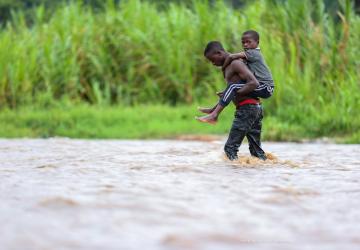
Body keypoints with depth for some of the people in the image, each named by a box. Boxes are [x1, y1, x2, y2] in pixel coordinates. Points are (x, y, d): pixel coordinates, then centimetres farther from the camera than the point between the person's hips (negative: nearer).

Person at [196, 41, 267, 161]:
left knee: (230, 147, -9)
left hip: (247, 108, -10)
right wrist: (215, 110, 23)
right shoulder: (229, 66, 19)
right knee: (256, 149, 12)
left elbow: (254, 83, -21)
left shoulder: (235, 63, -11)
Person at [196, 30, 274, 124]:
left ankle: (214, 115, -28)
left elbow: (231, 57, -21)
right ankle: (215, 109, 29)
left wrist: (223, 69, -5)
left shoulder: (253, 53, -9)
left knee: (233, 86, -23)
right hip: (263, 87, 11)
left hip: (265, 88, -11)